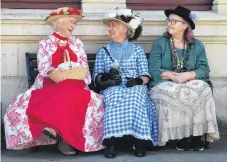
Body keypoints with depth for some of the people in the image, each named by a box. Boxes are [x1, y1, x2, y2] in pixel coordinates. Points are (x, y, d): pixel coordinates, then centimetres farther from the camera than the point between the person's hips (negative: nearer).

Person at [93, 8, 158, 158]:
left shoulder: (138, 50, 15)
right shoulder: (103, 51, 19)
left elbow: (145, 75, 7)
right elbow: (96, 77, 10)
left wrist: (138, 80, -16)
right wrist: (106, 76, -12)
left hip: (135, 88, 0)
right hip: (111, 88, 1)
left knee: (134, 98, -37)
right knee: (115, 98, -37)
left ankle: (139, 141, -38)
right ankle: (112, 142, -43)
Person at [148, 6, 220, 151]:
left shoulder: (197, 45, 10)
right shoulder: (159, 43, 4)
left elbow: (204, 69, -3)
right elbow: (153, 70, -7)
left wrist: (187, 75, -22)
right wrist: (171, 75, -23)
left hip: (192, 83, 1)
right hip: (165, 84, -1)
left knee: (201, 91, -31)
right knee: (171, 94, -36)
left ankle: (197, 134, -25)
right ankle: (181, 135, -25)